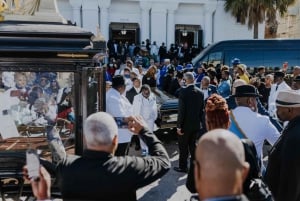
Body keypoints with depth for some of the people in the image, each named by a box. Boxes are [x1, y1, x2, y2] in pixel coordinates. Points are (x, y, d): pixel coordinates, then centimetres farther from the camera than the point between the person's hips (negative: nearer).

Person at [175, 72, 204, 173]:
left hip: (186, 124, -5)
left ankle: (183, 167, 16)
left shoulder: (183, 91, -17)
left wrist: (179, 125, -13)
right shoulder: (200, 92, 0)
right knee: (193, 145, 18)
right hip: (196, 124, 5)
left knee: (183, 146, 7)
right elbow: (202, 109, 5)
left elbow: (181, 110, -19)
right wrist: (199, 121, 15)